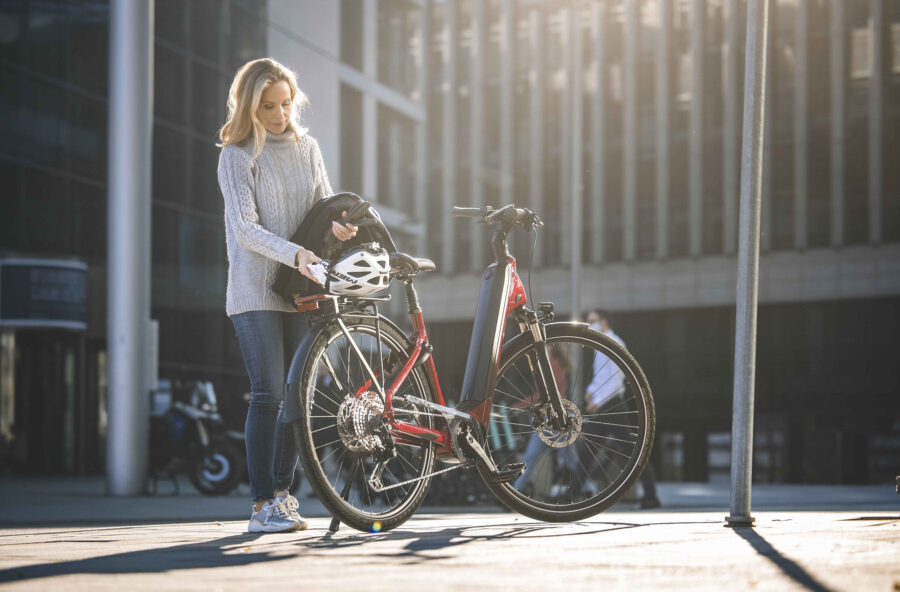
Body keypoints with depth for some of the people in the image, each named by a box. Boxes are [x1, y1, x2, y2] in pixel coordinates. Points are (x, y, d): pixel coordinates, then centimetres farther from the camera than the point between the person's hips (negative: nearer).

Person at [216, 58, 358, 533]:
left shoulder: (306, 147, 12)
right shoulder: (237, 155, -4)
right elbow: (245, 228, -12)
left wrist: (336, 226, -11)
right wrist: (293, 254, -27)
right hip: (256, 290, -5)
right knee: (268, 394, -11)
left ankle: (282, 491, 17)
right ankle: (262, 506, -7)